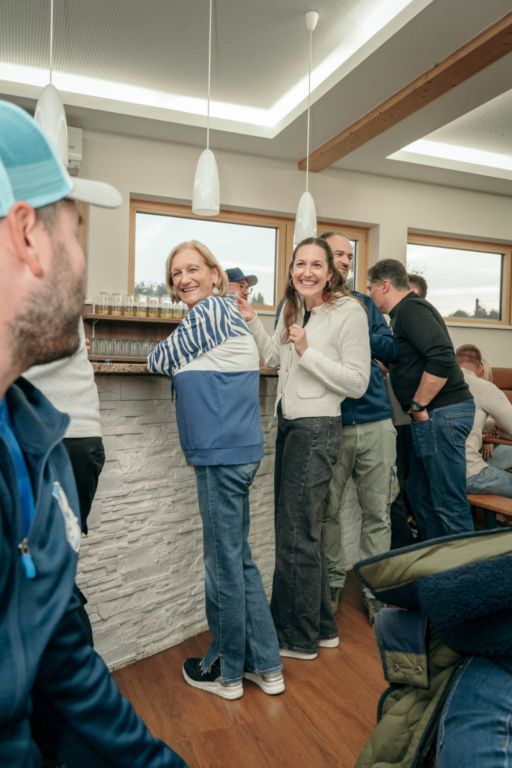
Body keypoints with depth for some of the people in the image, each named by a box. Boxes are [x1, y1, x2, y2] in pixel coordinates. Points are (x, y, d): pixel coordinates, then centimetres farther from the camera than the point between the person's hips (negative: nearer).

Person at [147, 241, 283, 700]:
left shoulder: (212, 309, -9)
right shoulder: (224, 312, 19)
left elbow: (159, 361, -2)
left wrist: (163, 355, 15)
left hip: (223, 453, -10)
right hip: (233, 450, 10)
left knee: (224, 565, 4)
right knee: (239, 560, 16)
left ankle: (226, 671, 21)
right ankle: (266, 665, 27)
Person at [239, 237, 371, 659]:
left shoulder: (349, 312, -10)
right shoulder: (294, 309, 12)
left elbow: (358, 382, -13)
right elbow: (275, 357, 26)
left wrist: (308, 352, -18)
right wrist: (253, 321, 14)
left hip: (317, 428, -8)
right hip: (289, 425, 8)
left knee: (296, 535, 0)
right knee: (304, 532, 16)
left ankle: (299, 638, 20)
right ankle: (322, 627, 33)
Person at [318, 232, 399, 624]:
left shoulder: (364, 303, 18)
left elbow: (393, 350, 10)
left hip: (376, 423, 3)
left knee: (378, 513, 7)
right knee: (327, 511, 7)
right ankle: (333, 578, 27)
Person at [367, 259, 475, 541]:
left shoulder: (411, 309, -13)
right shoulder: (404, 311, 18)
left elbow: (442, 357, -26)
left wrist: (418, 405, -19)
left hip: (441, 414, -11)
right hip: (432, 416, 11)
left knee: (449, 502, -4)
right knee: (420, 495, 18)